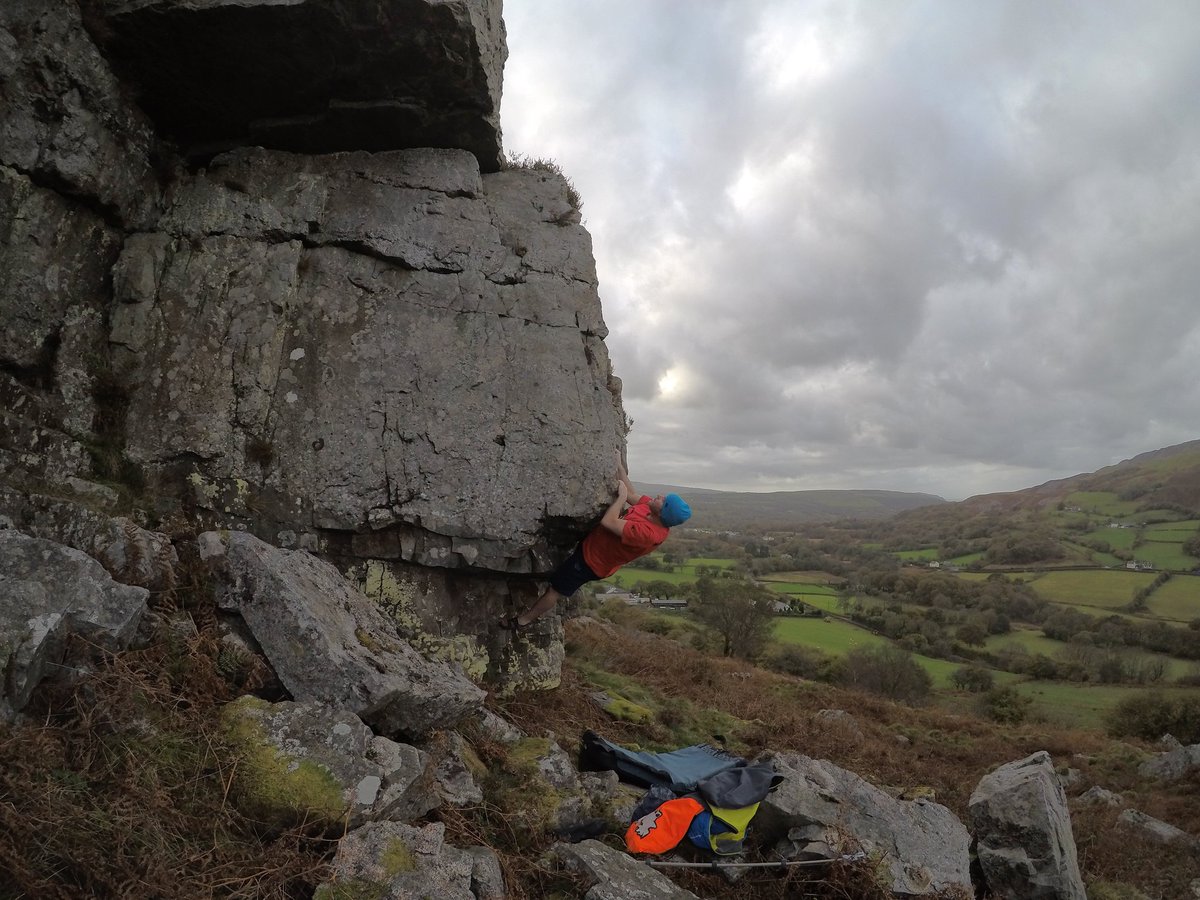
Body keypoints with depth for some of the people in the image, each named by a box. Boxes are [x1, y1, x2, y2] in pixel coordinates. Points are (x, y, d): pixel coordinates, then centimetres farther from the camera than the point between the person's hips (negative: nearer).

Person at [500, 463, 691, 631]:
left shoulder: (647, 533, -39)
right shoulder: (652, 508, -14)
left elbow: (608, 522, -39)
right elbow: (632, 494, 1)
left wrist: (621, 496, -26)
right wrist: (619, 466, 0)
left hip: (591, 561, -8)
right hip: (593, 544, 8)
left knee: (555, 590, 9)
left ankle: (522, 620, 28)